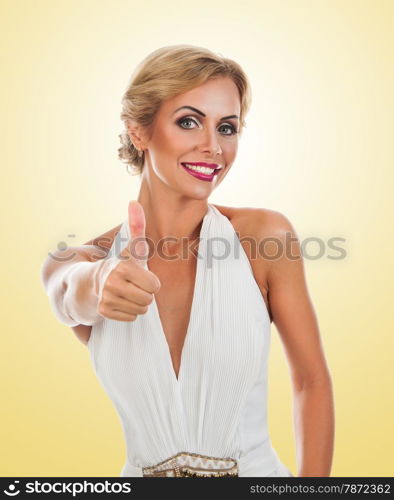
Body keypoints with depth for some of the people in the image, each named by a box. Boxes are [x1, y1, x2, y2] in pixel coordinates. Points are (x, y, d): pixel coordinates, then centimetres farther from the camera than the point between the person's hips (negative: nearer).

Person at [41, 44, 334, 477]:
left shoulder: (266, 233, -14)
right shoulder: (84, 262, -9)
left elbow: (312, 381, -8)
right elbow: (70, 295, -32)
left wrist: (312, 480, -11)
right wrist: (98, 285, -51)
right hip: (141, 470, 2)